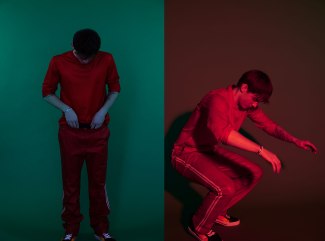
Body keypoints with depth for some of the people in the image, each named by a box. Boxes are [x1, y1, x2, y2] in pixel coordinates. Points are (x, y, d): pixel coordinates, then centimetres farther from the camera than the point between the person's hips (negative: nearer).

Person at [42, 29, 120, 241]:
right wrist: (66, 109, -15)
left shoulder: (107, 60, -6)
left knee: (98, 182, 10)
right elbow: (47, 92, 1)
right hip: (70, 132, 0)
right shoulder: (59, 62, -8)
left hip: (98, 131, 1)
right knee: (71, 182, 9)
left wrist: (103, 110, -11)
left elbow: (115, 89, 5)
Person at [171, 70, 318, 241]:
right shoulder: (218, 99, -30)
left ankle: (217, 212, 19)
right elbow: (222, 131, -48)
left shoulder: (247, 103, -2)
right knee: (225, 188, -29)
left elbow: (268, 125, 10)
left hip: (211, 150, 9)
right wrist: (260, 150, -49)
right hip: (186, 154, -9)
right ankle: (199, 227, -1)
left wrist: (295, 141, -4)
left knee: (254, 173, 5)